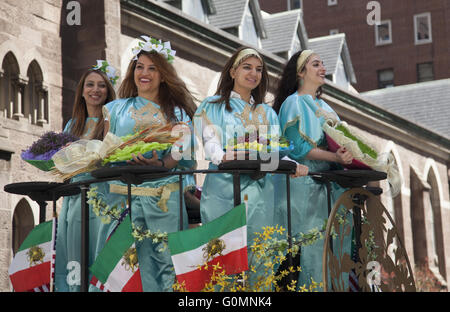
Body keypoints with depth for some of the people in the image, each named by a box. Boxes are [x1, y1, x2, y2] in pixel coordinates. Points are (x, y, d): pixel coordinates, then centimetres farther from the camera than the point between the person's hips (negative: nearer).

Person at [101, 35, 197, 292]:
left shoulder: (176, 113, 13)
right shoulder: (117, 109, 18)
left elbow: (179, 155, 3)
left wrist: (160, 164, -19)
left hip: (164, 197, 0)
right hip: (123, 192, 1)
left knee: (165, 259, -7)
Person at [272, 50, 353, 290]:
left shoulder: (322, 106, 20)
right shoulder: (294, 104, -5)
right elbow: (298, 148, -14)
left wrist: (347, 154, 2)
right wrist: (334, 157, -22)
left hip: (327, 186, 8)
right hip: (304, 187, -8)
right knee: (311, 246, -10)